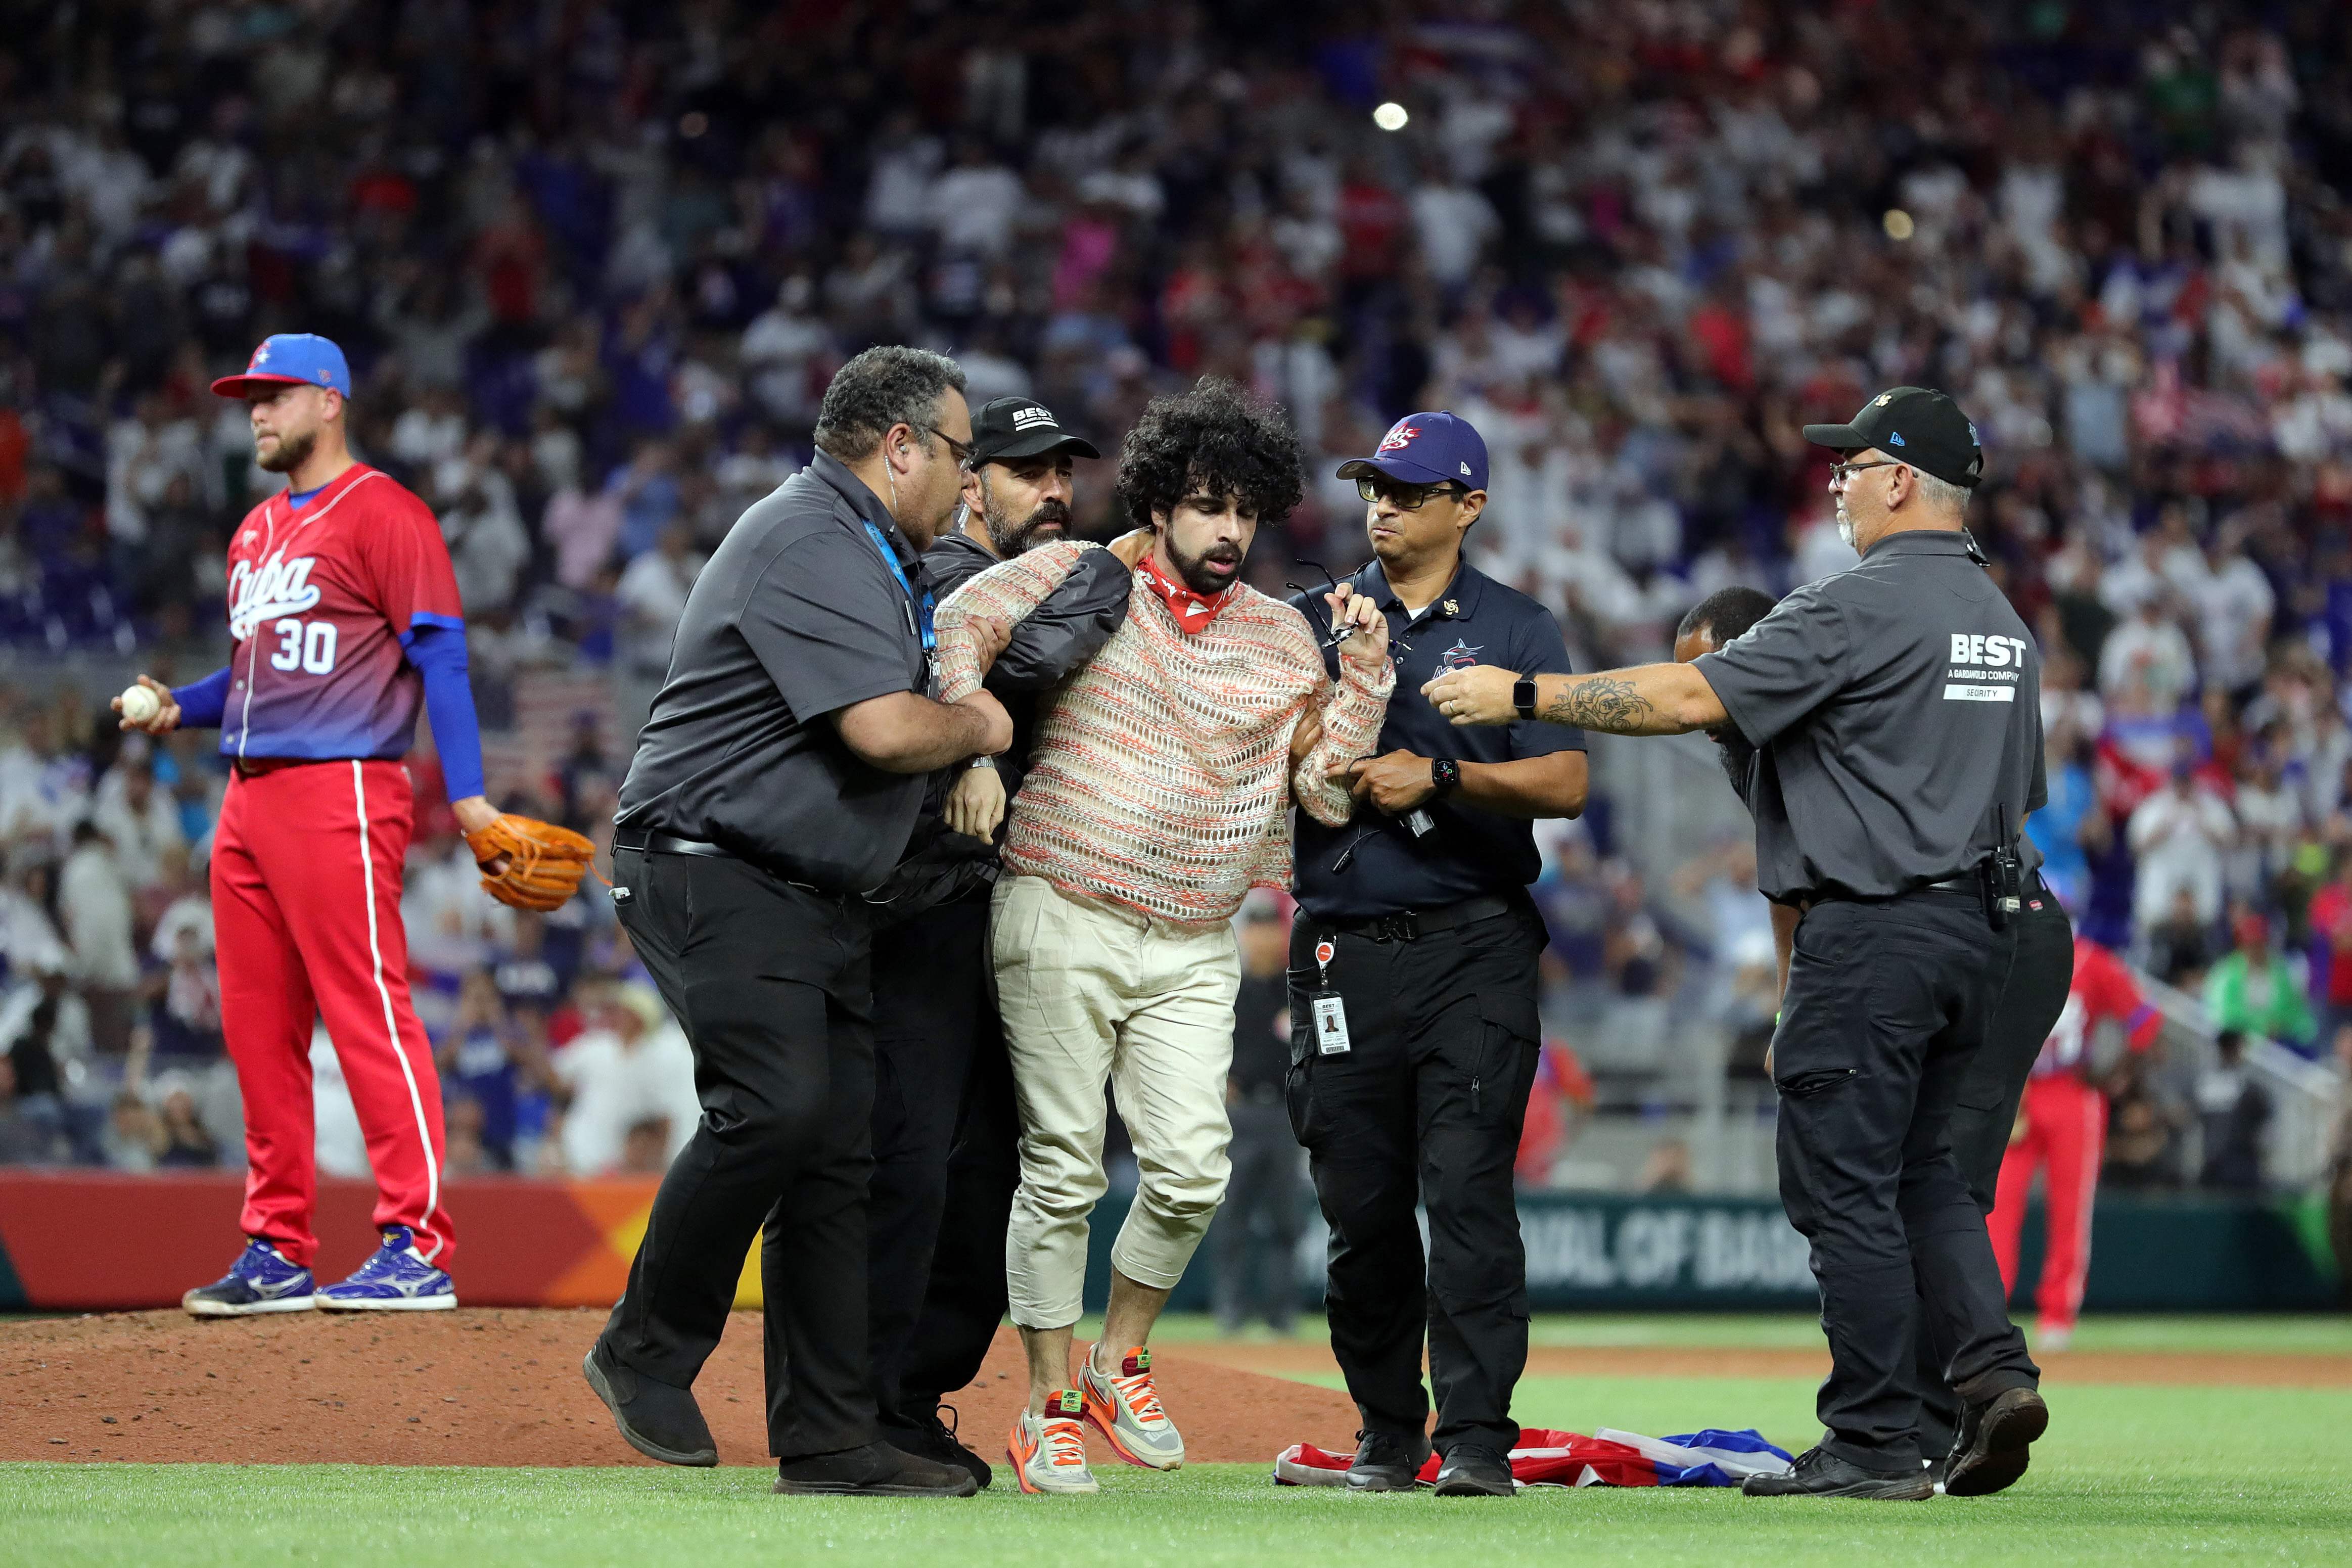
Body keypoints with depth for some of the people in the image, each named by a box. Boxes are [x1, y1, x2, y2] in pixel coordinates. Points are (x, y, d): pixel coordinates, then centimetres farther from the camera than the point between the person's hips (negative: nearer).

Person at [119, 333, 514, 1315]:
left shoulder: (381, 513, -4)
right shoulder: (256, 534, 22)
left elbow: (438, 653, -9)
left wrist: (466, 795, -17)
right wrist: (178, 708, 9)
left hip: (340, 794, -9)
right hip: (249, 795, 9)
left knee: (368, 1014, -13)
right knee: (257, 1030, 8)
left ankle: (418, 1248, -14)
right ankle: (277, 1249, 14)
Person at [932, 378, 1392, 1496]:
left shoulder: (1282, 637, 12)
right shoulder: (1076, 577, 3)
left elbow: (1327, 791, 6)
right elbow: (961, 624, -12)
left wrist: (1365, 672, -5)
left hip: (1195, 950, 3)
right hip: (1062, 923, -3)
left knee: (1192, 1170, -8)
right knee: (1063, 1168, -4)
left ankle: (1119, 1364, 16)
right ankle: (1048, 1406, 6)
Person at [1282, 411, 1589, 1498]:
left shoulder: (1517, 631, 7)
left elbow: (1565, 784, -2)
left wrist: (1438, 776, -14)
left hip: (1474, 947, -3)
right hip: (1344, 949, 3)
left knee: (1466, 1188, -12)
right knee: (1361, 1203, 3)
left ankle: (1476, 1437, -14)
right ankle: (1387, 1434, 14)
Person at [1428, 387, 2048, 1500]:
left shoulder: (1860, 607, -14)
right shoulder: (2003, 621, 15)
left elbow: (1690, 698, -18)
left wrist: (1524, 695, -13)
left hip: (1871, 927, -9)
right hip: (1978, 927, 9)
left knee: (1844, 1179, -3)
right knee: (1916, 1164, 18)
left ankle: (1875, 1443, -3)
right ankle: (1991, 1367, 1)